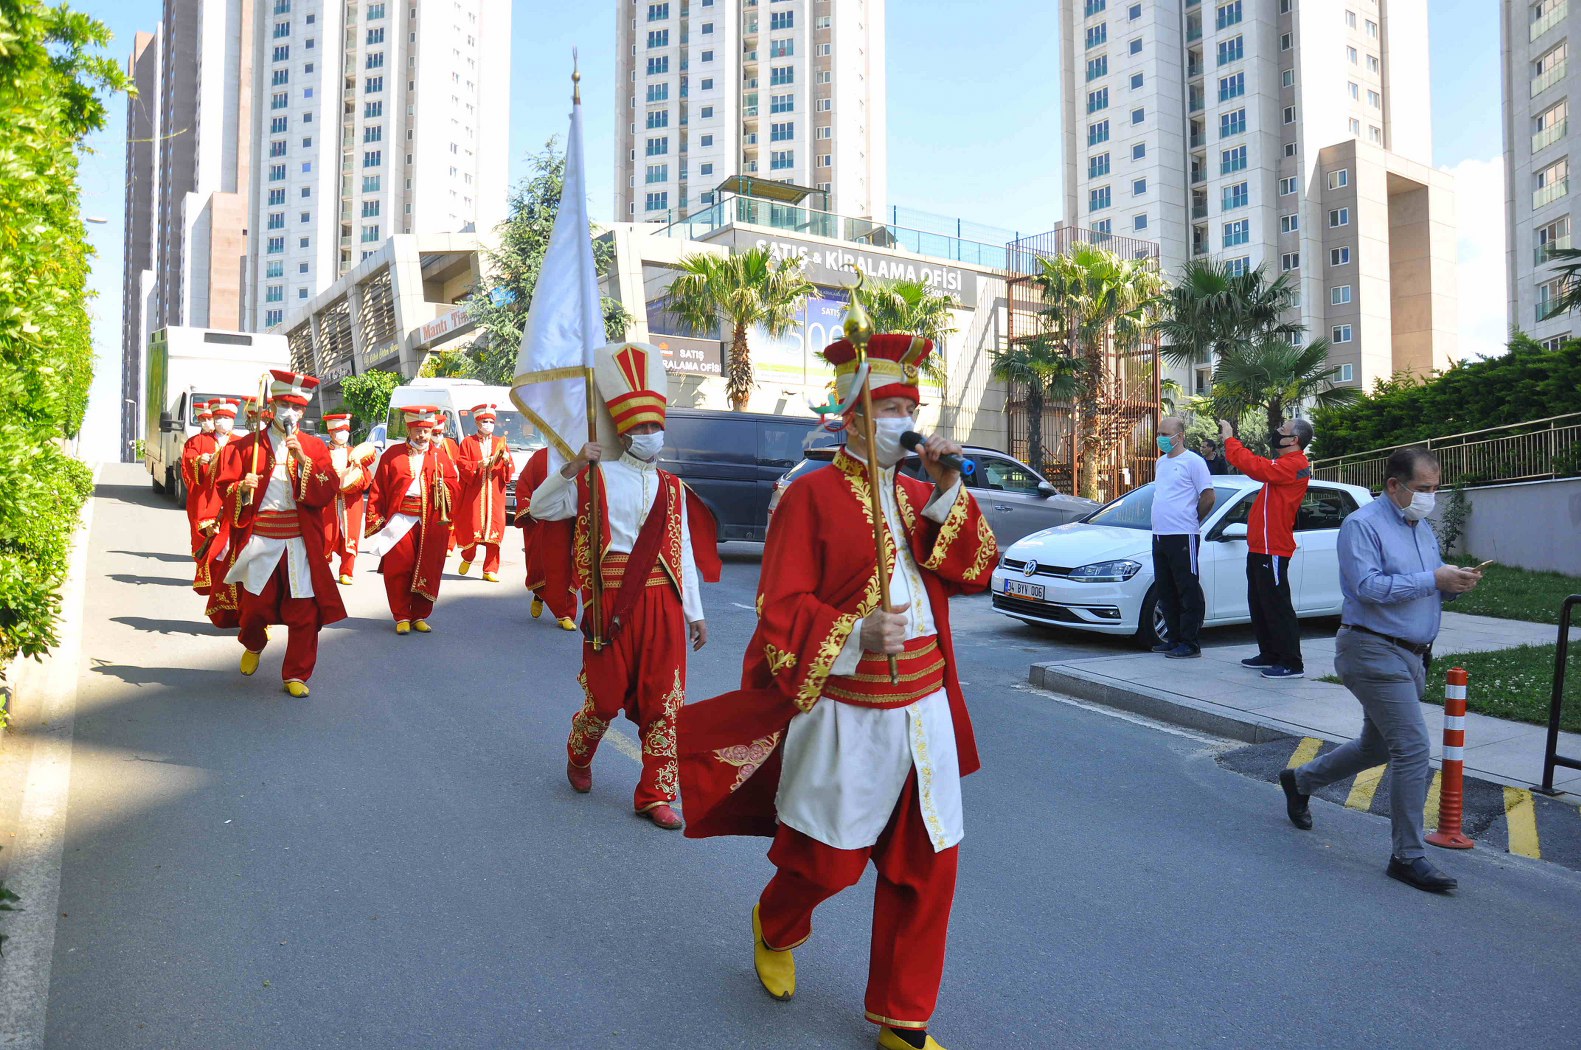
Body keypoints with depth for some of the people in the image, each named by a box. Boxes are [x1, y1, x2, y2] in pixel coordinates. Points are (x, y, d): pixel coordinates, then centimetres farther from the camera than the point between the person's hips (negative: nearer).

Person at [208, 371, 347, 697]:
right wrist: (241, 487, -17)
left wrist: (303, 459, -16)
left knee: (304, 611, -2)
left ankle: (297, 675, 12)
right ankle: (253, 645, 40)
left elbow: (327, 493, -6)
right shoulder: (248, 446, 5)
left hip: (301, 544, 0)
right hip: (259, 541, 0)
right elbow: (224, 486, 5)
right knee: (255, 604, 6)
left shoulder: (314, 447, 5)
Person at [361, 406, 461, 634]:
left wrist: (444, 485, -12)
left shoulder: (440, 456, 12)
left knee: (428, 571, 4)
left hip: (432, 523, 1)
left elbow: (456, 488, 10)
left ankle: (420, 616, 17)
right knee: (398, 571, -2)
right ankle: (402, 617, 10)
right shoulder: (392, 454, 8)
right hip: (400, 521, -1)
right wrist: (375, 519, -4)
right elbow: (378, 490, 4)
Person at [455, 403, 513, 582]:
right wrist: (478, 464, -18)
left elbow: (509, 471, 10)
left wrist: (507, 462, -11)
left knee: (494, 528, -5)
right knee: (473, 527, -1)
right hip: (473, 493, -2)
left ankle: (490, 570, -1)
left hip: (495, 494, 2)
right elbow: (461, 464, -3)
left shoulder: (501, 443, 14)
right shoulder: (468, 442, 8)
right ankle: (468, 557, 29)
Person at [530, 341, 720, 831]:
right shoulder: (599, 478, 1)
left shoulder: (673, 488, 12)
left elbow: (684, 554, 13)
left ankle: (655, 795, 15)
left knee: (664, 700, 3)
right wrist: (571, 467, -18)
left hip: (664, 604, 3)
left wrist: (695, 612, 12)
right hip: (613, 602, -3)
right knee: (606, 695, 8)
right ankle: (579, 757, 40)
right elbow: (540, 509, -5)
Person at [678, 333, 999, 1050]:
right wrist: (855, 634, -26)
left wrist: (946, 492, -8)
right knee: (826, 860, 8)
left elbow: (975, 571, 2)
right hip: (846, 712, -6)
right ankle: (775, 929, 44)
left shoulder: (918, 496, 11)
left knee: (927, 863, 9)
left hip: (924, 709, 6)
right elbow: (780, 608, -13)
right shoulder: (813, 495, -9)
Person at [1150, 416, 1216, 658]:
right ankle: (1173, 637, 23)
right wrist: (1163, 521, 14)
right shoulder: (1161, 462, 17)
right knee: (1165, 590, 13)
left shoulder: (1193, 461, -8)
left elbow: (1208, 496, -9)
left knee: (1188, 591, -3)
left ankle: (1189, 643, 1)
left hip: (1183, 537, -9)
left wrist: (1192, 520, 0)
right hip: (1160, 536, 9)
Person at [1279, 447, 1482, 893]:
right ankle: (1408, 856, -2)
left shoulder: (1424, 530, 16)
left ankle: (1299, 781, 39)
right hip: (1374, 652, -9)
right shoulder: (1362, 525, -11)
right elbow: (1368, 585, -22)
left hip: (1411, 656, 9)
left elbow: (1428, 592, 20)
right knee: (1413, 748, -12)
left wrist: (1455, 585, -1)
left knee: (1377, 747, 19)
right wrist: (1433, 580, -22)